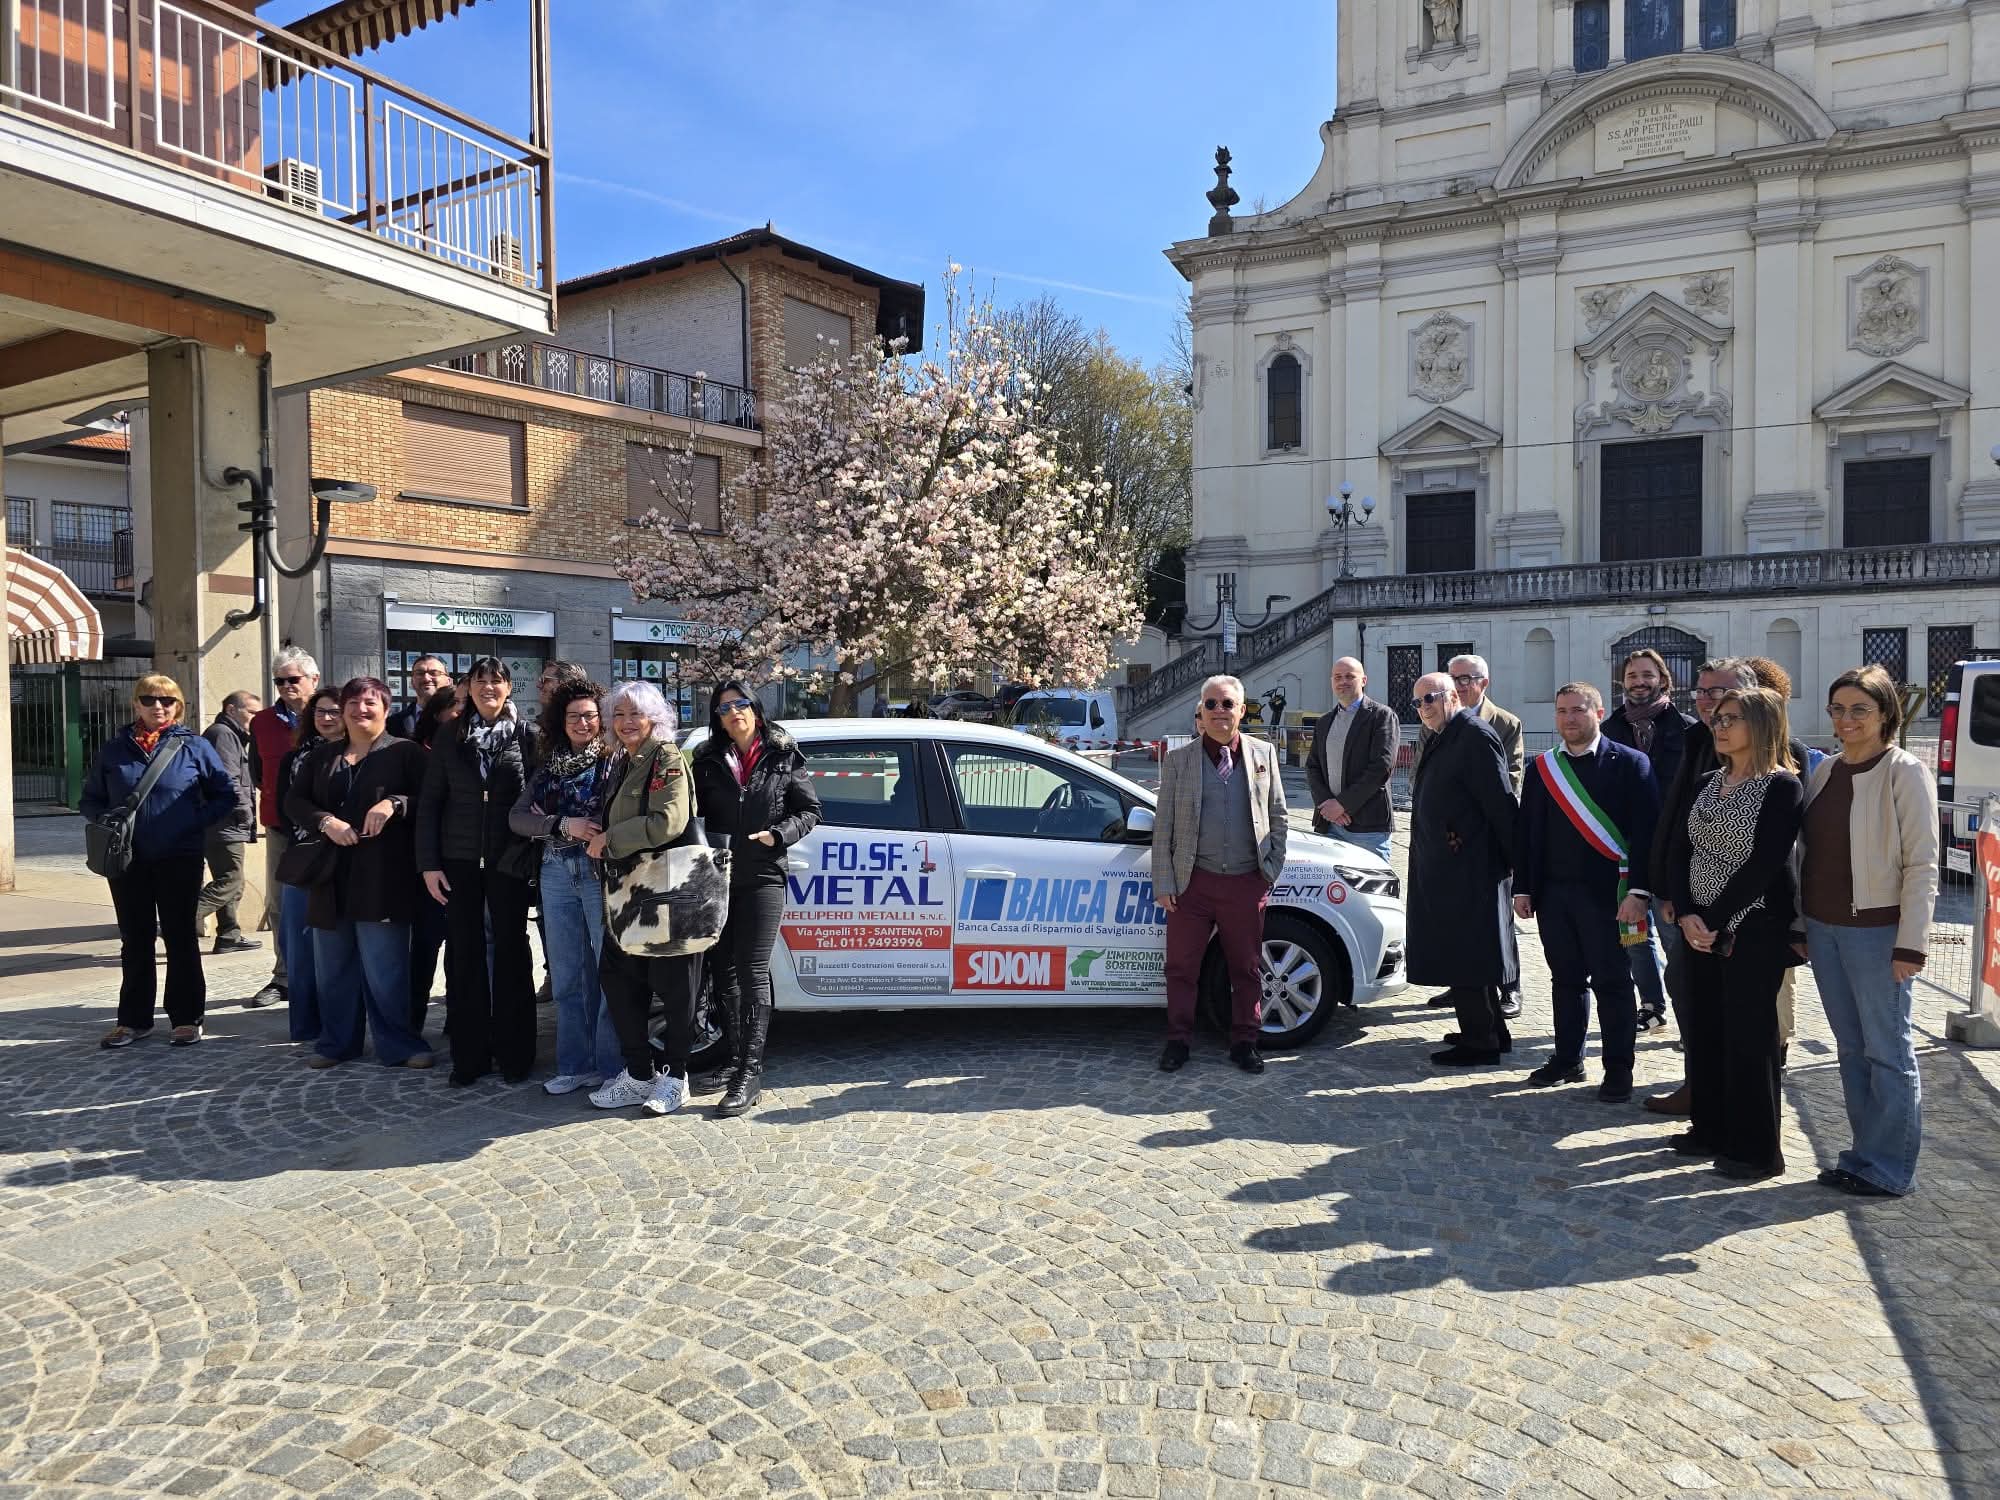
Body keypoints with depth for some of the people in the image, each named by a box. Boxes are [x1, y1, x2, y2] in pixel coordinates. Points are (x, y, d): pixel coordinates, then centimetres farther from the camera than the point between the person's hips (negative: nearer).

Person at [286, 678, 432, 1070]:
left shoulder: (405, 753, 2)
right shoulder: (323, 758, 17)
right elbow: (293, 800, 9)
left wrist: (393, 803, -21)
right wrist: (326, 821, -9)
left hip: (382, 879, -5)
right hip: (331, 879, 5)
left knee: (385, 968, -4)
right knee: (332, 966, 12)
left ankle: (398, 1044, 6)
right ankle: (336, 1042, 25)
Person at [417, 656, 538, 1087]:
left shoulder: (527, 736, 0)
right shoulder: (449, 739, 5)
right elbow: (429, 804, 4)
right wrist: (428, 863, -3)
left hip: (509, 861, -2)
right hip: (460, 860, 2)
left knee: (511, 952, 5)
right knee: (465, 955, 5)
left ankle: (514, 1053, 14)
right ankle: (469, 1055, 14)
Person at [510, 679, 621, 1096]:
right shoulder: (548, 767, 14)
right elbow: (517, 817, 6)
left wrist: (605, 839, -24)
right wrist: (565, 825, -8)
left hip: (603, 871, -5)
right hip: (557, 874, 5)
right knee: (567, 977, 10)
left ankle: (612, 1067, 5)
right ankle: (575, 1065, 19)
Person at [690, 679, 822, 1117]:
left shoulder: (783, 758, 3)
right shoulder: (706, 761, 8)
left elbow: (809, 810, 5)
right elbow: (691, 813, 8)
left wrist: (778, 835, -11)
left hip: (762, 879, -3)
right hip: (715, 878, 3)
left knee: (752, 972, -6)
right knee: (723, 971, 9)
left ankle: (749, 1075, -6)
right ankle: (737, 1058, 23)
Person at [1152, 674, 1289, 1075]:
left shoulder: (1264, 753, 7)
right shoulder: (1178, 759, 3)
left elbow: (1278, 818, 12)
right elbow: (1163, 828, 2)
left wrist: (1272, 869, 5)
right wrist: (1163, 884, -2)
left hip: (1247, 884, 1)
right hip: (1194, 882, -1)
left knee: (1247, 970, 10)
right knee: (1181, 967, 6)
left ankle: (1244, 1043, 24)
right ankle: (1178, 1041, 20)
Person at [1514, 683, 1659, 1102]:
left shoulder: (1629, 763, -3)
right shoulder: (1541, 767, 10)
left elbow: (1646, 831, -8)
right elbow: (1527, 832, 10)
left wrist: (1639, 891, -15)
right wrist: (1523, 888, 6)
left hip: (1607, 893, -4)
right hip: (1553, 892, 4)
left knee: (1612, 982, 3)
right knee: (1566, 980, 13)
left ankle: (1619, 1069, 14)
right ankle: (1568, 1060, 23)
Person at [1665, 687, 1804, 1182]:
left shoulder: (1782, 787, -11)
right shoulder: (1708, 783, 10)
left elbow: (1764, 865, -18)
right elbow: (1684, 853, 6)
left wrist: (1716, 922, -17)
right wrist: (1687, 915, -7)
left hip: (1753, 929, -7)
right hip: (1701, 927, 7)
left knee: (1748, 1035, 0)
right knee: (1701, 1028, 12)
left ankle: (1756, 1149, 12)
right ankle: (1710, 1130, 27)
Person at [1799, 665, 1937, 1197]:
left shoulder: (1906, 773, -9)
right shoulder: (1825, 771, 9)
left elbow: (1922, 865, -12)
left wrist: (1910, 945, -15)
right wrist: (1800, 925, 11)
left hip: (1876, 931, -6)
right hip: (1822, 928, 6)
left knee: (1888, 1049, 3)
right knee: (1851, 1046, 13)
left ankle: (1889, 1168, 13)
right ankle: (1864, 1154, 23)